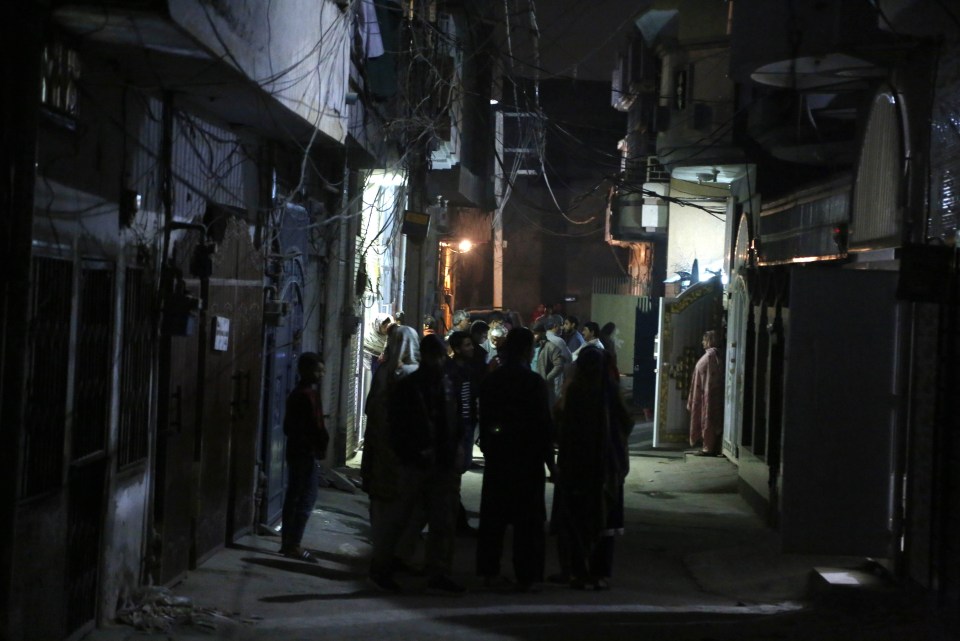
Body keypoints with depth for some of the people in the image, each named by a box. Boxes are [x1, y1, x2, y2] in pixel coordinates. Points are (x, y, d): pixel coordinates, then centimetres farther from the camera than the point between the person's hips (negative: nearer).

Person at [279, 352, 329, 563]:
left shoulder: (295, 393, 14)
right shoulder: (310, 394, -15)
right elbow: (315, 426, -18)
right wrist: (322, 446, -7)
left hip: (294, 450, 10)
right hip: (306, 452, -10)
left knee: (293, 498, 11)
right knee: (306, 500, -8)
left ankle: (286, 542, 14)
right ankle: (294, 546, -10)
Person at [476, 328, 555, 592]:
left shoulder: (491, 380, 3)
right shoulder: (534, 382, -11)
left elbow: (484, 420, 7)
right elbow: (544, 424, -10)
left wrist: (488, 450, 15)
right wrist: (549, 459, -2)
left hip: (497, 456, 4)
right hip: (527, 457, -4)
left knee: (493, 515, 11)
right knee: (527, 518, 2)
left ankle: (489, 572, 16)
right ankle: (525, 575, 3)